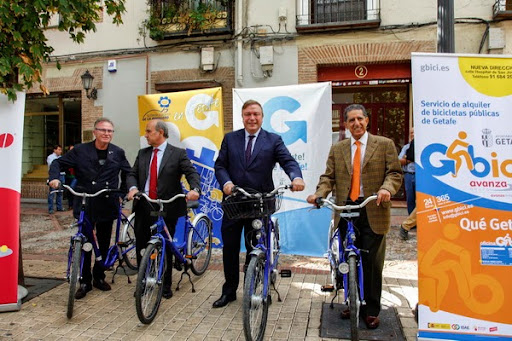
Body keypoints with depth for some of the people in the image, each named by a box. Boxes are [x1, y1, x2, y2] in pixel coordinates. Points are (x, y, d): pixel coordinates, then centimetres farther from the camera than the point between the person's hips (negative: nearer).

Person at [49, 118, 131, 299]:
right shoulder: (80, 150, -1)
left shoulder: (118, 153, 5)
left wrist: (122, 192, 9)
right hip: (84, 205, -2)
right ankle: (85, 282, 16)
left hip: (107, 206, 2)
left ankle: (99, 277, 28)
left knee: (104, 244, 11)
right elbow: (58, 163, 4)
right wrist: (55, 177, -15)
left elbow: (127, 173, 17)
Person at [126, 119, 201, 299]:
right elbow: (132, 174, 8)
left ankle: (165, 285, 24)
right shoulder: (142, 153, 13)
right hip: (144, 207, 4)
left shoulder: (178, 153, -1)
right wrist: (133, 187, -13)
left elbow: (192, 173, -11)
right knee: (141, 247, 8)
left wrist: (195, 189, -31)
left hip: (167, 208, -4)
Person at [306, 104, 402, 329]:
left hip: (373, 212, -2)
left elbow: (394, 173, -1)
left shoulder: (385, 145, 5)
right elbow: (328, 177, 8)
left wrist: (386, 189, -21)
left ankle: (371, 311, 19)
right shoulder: (337, 149, 13)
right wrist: (320, 193, -12)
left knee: (371, 264, 3)